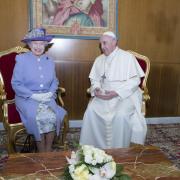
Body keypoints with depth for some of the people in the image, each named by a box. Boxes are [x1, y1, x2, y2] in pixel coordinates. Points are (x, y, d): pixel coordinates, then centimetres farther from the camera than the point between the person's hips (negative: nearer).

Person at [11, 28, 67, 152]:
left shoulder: (50, 61, 12)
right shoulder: (21, 59, -1)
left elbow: (54, 81, 14)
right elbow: (16, 84, -6)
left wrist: (50, 93, -8)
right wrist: (33, 95, -16)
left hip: (47, 98, 3)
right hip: (27, 98, -3)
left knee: (53, 116, -24)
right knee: (40, 118, -28)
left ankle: (48, 150, -7)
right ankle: (42, 153, -9)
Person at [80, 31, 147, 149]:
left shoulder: (127, 57, -4)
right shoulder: (99, 60, 13)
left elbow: (135, 80, -10)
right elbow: (95, 79, 15)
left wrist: (116, 93, -21)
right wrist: (96, 89, -9)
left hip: (125, 94, -4)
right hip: (104, 94, 5)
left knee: (121, 115, -32)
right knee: (91, 111, -20)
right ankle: (93, 148, -7)